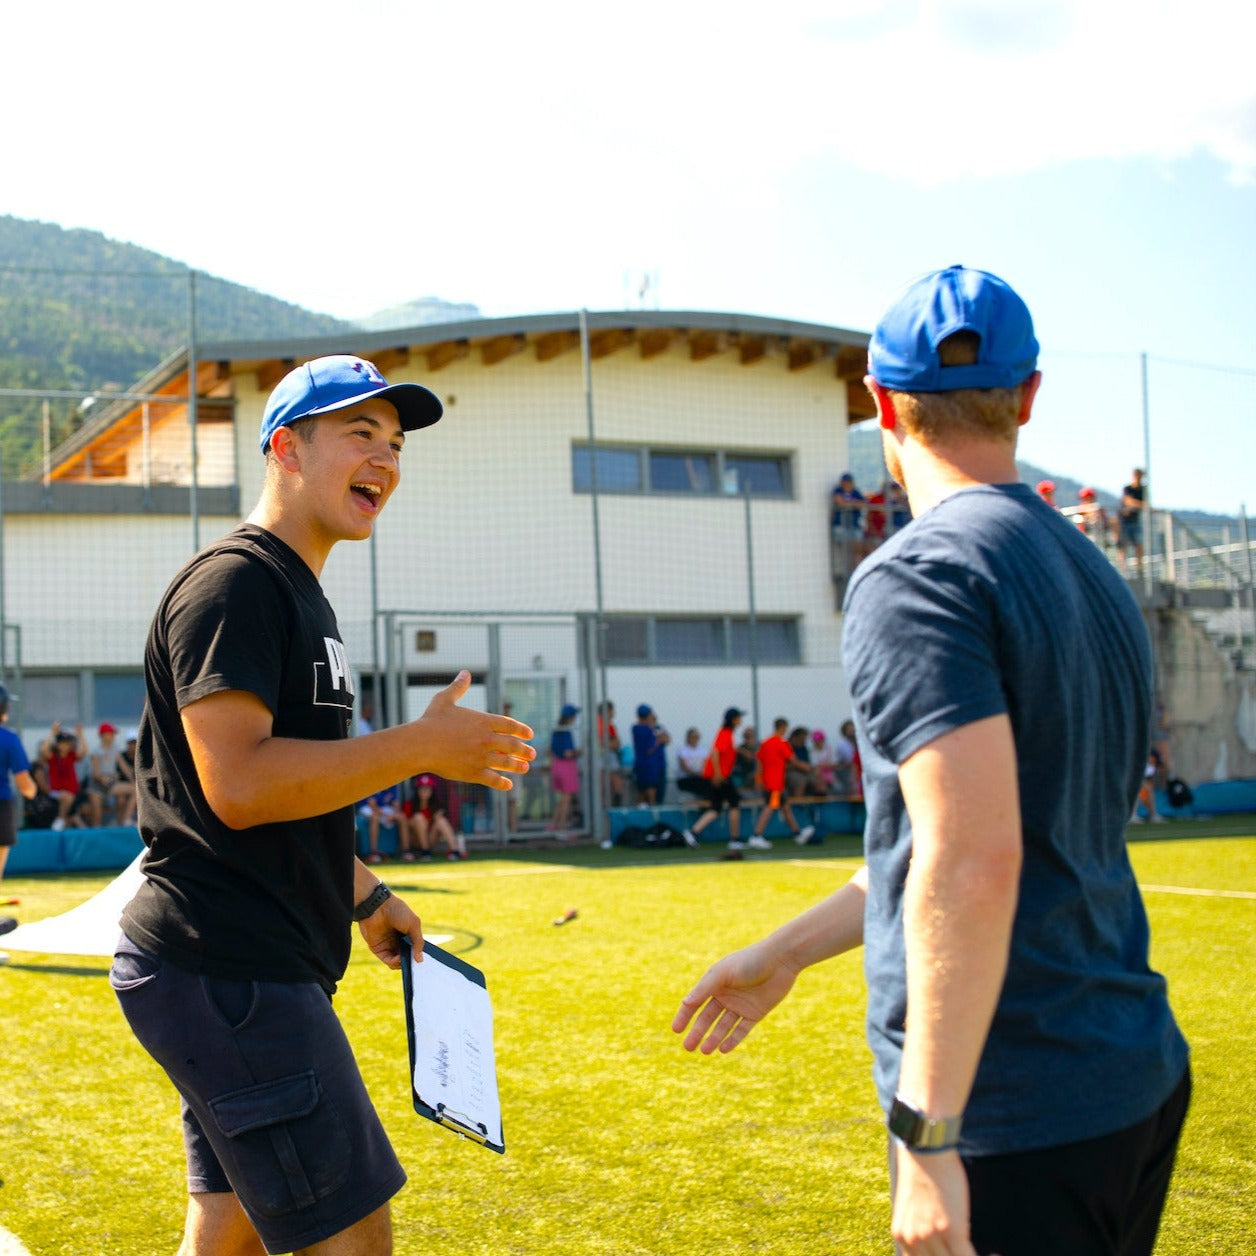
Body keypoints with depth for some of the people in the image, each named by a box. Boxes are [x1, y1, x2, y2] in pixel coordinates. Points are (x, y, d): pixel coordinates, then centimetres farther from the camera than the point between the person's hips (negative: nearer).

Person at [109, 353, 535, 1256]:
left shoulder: (301, 596, 19)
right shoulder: (233, 582, -13)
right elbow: (238, 785, -25)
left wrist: (364, 896, 28)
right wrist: (424, 745, -21)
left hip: (256, 968, 11)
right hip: (224, 970, -11)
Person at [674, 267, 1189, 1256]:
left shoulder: (916, 577, -14)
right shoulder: (1096, 579, 14)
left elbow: (972, 861, -25)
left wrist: (927, 1133, -22)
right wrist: (785, 954, 25)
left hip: (1016, 1120, -9)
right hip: (1141, 1078, 9)